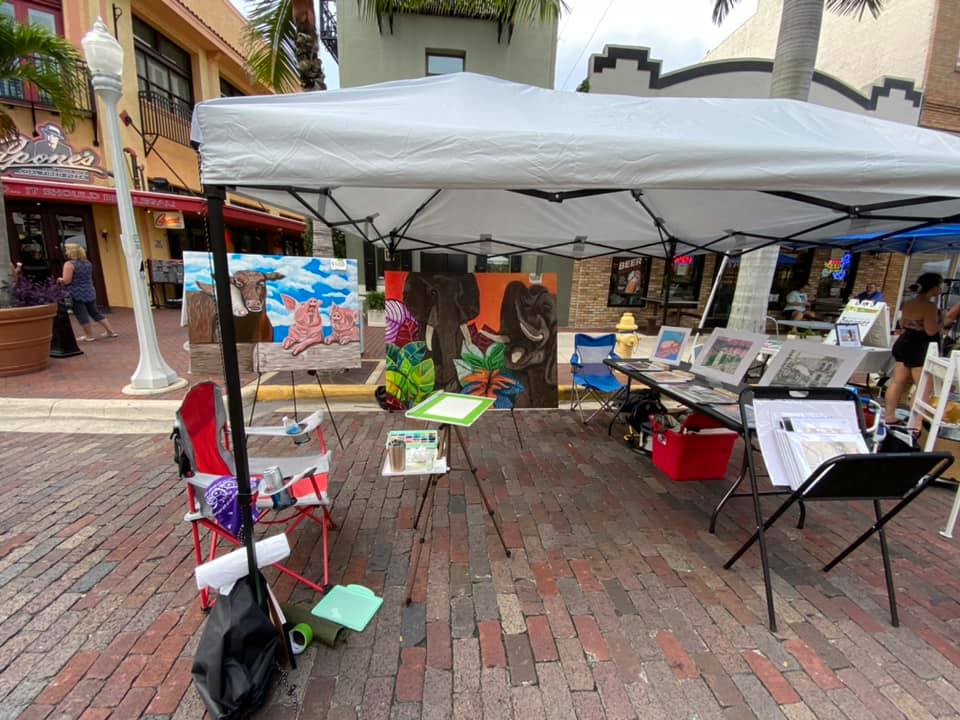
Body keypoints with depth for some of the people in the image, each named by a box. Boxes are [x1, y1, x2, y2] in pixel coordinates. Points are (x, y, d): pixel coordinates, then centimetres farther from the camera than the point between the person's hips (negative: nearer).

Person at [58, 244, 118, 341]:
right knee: (95, 312, 14)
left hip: (77, 294, -7)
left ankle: (89, 336, 5)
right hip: (90, 292, 7)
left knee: (82, 315, 1)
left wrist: (59, 279, 5)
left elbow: (66, 281, -17)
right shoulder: (88, 262, 9)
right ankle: (110, 331, 12)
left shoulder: (69, 264, -13)